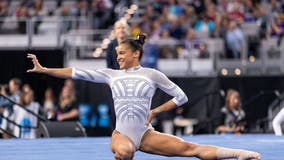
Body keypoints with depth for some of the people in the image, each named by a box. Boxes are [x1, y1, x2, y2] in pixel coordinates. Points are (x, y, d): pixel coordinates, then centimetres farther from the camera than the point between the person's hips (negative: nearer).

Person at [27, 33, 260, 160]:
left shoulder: (152, 74, 3)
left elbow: (181, 97, 7)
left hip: (145, 134, 0)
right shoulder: (111, 74, 8)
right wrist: (43, 70, -1)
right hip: (122, 134, 0)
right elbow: (77, 73, 4)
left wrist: (154, 112, 2)